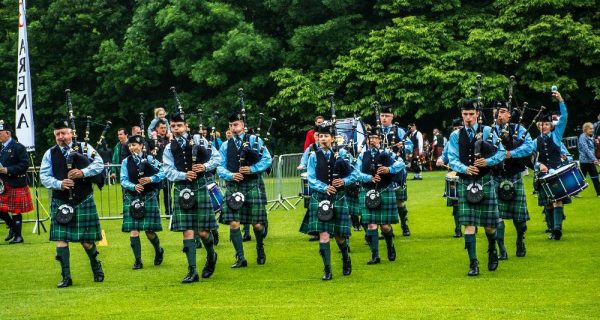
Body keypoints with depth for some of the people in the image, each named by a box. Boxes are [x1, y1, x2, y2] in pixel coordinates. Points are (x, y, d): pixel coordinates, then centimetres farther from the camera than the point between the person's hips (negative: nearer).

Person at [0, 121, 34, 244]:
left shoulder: (18, 147, -11)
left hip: (16, 184, -7)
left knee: (15, 210, 0)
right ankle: (13, 227, 26)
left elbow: (24, 164, -17)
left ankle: (18, 235, 11)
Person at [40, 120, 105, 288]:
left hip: (84, 201, -1)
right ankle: (66, 277, 1)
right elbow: (44, 176, 0)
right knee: (61, 239, -6)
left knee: (87, 240, 4)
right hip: (60, 202, 1)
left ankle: (96, 267, 32)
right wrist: (59, 184, -17)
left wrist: (83, 172, -21)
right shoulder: (50, 154, 4)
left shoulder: (85, 147, 1)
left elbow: (99, 164, -5)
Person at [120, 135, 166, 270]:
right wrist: (134, 186, -21)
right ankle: (138, 261, 1)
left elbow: (162, 173, -4)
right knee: (133, 230, -6)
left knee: (149, 231, -1)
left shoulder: (149, 158, 2)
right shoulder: (126, 162, 5)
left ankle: (158, 251, 28)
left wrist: (150, 179, -21)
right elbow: (123, 180, -2)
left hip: (148, 197, -1)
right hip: (132, 198, 2)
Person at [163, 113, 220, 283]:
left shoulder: (199, 140, 4)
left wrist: (205, 167, -12)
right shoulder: (169, 149, 8)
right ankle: (192, 271, -3)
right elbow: (169, 171, 0)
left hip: (200, 188, -1)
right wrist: (184, 175, -16)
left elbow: (217, 157, 5)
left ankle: (211, 256, 32)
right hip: (182, 191, 1)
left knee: (203, 231, 0)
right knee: (187, 232, -4)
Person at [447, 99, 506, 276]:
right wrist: (465, 169, -19)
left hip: (485, 182, 0)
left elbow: (501, 152, 3)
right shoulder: (456, 136, 5)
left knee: (489, 224, 7)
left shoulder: (488, 132, 3)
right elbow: (452, 159, -1)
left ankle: (492, 250, 37)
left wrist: (488, 161, -15)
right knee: (469, 224, -6)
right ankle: (473, 263, -3)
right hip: (465, 183, 0)